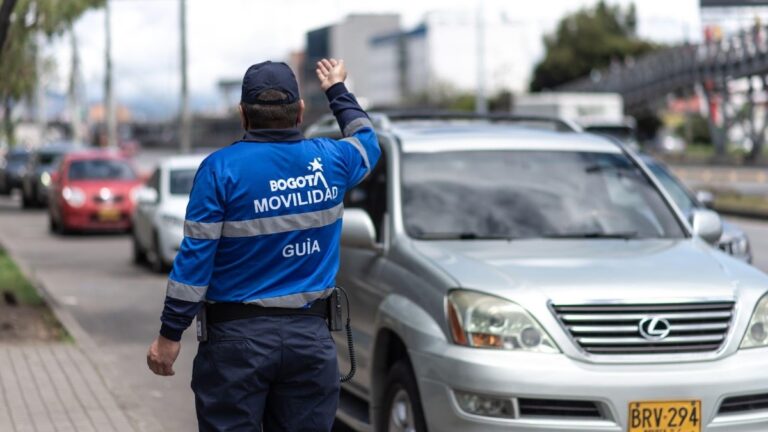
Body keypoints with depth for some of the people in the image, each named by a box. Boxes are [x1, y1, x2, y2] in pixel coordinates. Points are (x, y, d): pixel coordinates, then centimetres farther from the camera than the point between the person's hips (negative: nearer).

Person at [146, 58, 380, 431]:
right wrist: (337, 90, 43)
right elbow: (367, 142, 27)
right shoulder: (329, 161, 2)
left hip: (237, 338, -3)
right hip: (310, 337, 3)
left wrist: (170, 335, -5)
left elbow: (196, 255, -11)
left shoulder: (221, 168, -9)